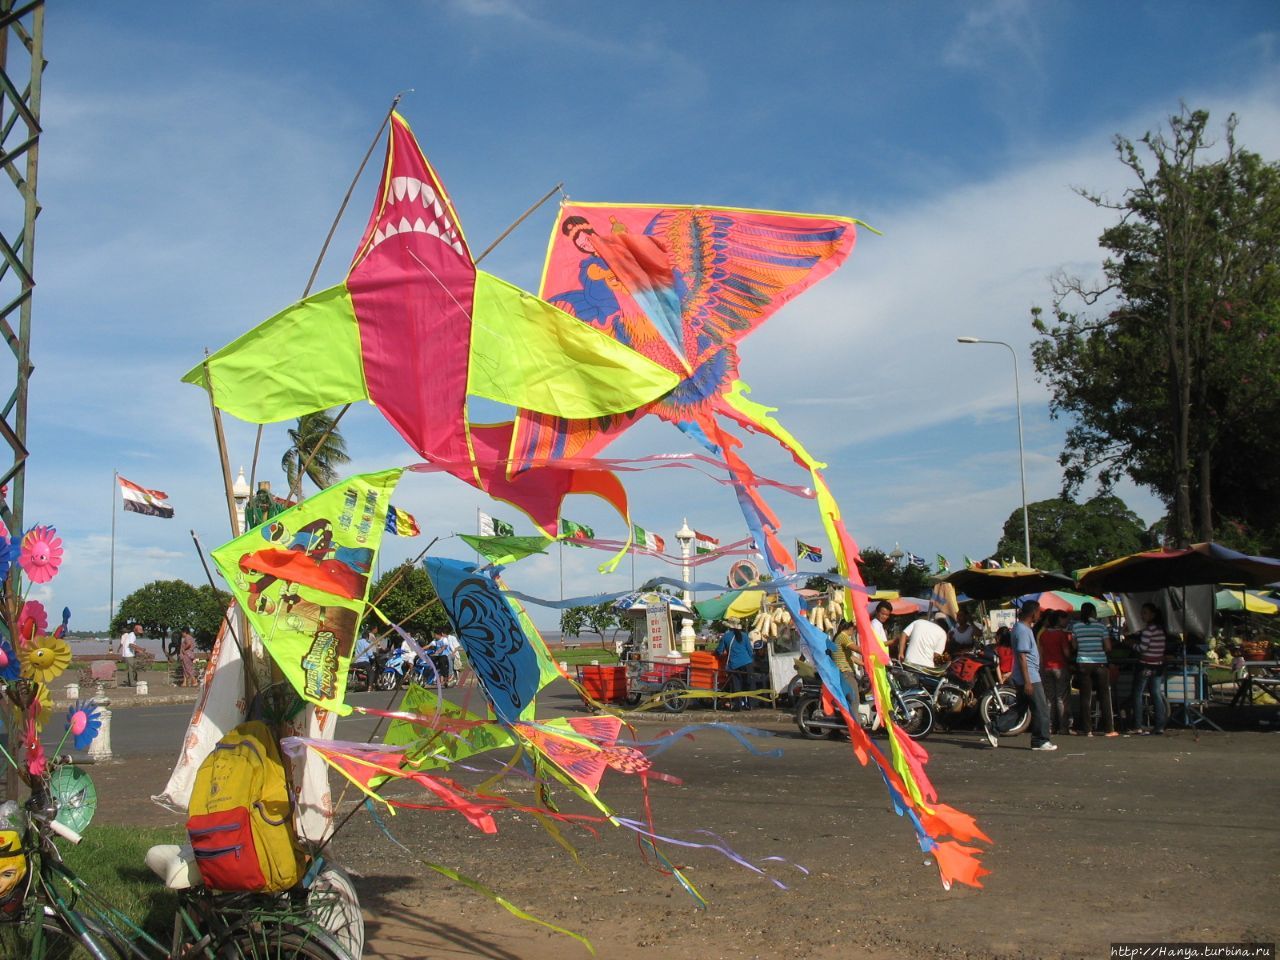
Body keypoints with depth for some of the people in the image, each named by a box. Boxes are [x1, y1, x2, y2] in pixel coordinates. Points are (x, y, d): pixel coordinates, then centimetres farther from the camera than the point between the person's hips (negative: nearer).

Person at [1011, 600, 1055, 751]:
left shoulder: (1020, 627, 14)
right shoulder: (1023, 630, -18)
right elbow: (1022, 656, -22)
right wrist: (1027, 682, -23)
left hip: (1024, 677, 10)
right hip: (1030, 677, -10)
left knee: (1020, 707, 15)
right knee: (1041, 709, -3)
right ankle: (1040, 741, 2)